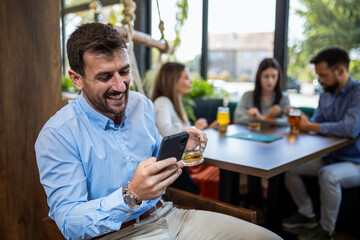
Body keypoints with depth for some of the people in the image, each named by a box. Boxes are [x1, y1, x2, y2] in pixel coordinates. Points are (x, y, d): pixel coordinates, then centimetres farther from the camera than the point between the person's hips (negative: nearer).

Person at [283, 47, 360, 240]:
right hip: (330, 157, 8)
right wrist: (299, 118, -10)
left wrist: (310, 126, -21)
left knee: (328, 175, -35)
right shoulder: (326, 95, 6)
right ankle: (307, 214, 17)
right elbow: (316, 122, 13)